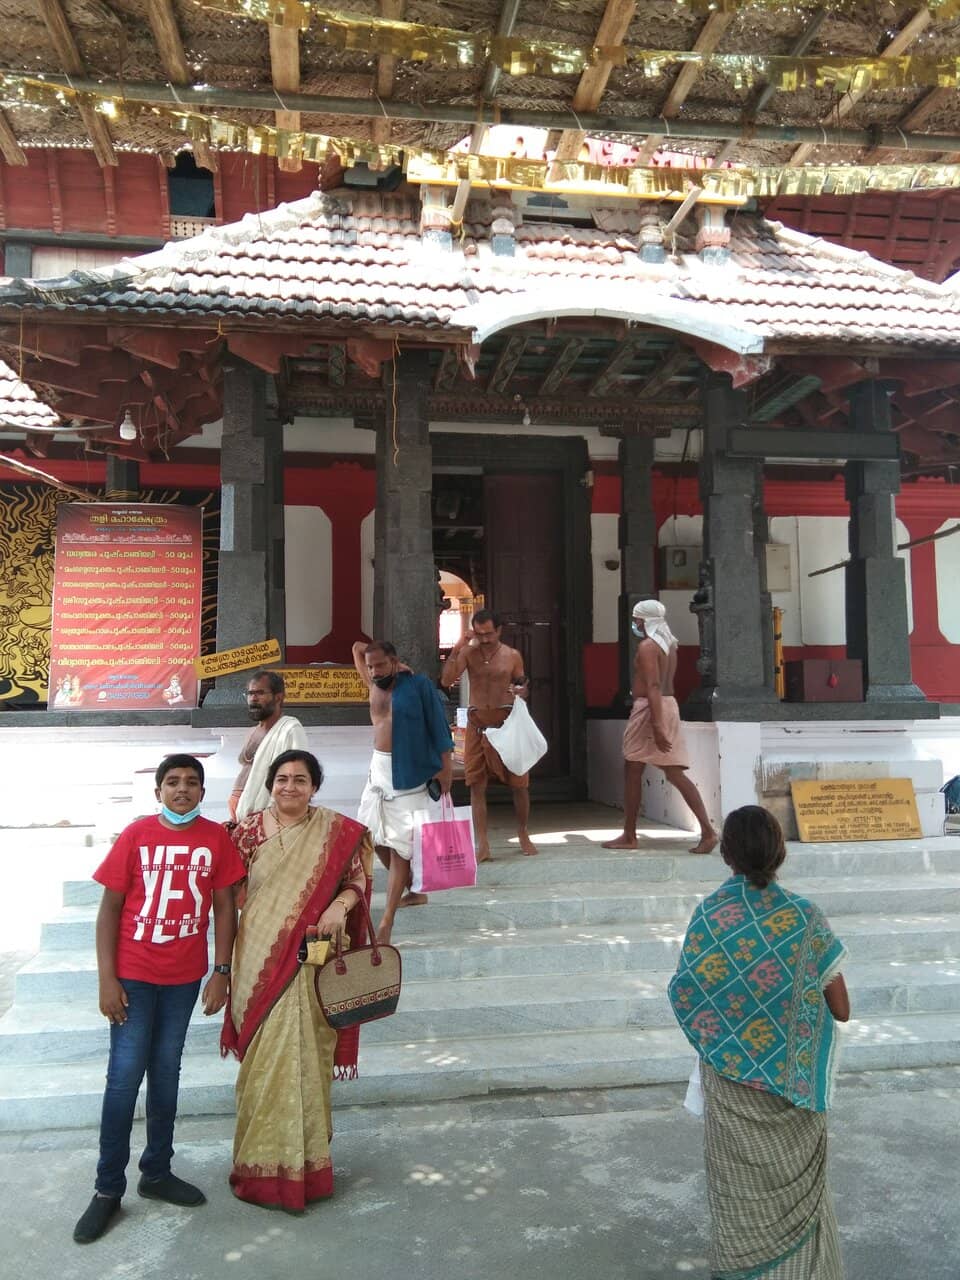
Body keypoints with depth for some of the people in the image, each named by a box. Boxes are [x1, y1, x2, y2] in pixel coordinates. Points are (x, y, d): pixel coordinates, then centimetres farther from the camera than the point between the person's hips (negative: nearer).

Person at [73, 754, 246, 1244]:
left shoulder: (216, 838, -4)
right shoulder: (135, 836, -8)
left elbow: (224, 907, 0)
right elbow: (110, 908, -5)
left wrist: (221, 973, -3)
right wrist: (107, 979, -8)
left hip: (185, 978, 2)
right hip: (134, 975, -2)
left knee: (166, 1074, 14)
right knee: (124, 1077, 1)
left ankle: (157, 1172, 29)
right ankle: (108, 1188, 16)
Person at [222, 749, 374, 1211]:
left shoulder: (337, 831, -1)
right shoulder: (249, 830, 0)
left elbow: (356, 879, 3)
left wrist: (340, 907, -14)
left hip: (310, 961, 0)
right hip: (260, 960, 0)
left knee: (304, 1057, 6)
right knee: (266, 1060, 5)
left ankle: (304, 1158, 26)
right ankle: (265, 1162, 24)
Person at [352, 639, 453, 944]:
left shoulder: (419, 685, -7)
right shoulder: (374, 685, 8)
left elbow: (438, 726, -7)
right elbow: (358, 647, 19)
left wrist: (445, 767, -13)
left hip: (409, 774, -7)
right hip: (378, 770, 7)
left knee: (399, 845, -6)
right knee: (374, 837, 12)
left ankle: (387, 921, -5)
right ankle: (413, 892, 32)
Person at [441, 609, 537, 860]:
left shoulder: (512, 656, 2)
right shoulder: (468, 653, 3)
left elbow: (523, 686, 11)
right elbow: (446, 681, -7)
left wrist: (520, 691, -13)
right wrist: (456, 649, -14)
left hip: (506, 722, 0)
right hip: (477, 723, 1)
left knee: (519, 783, 4)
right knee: (477, 785, -1)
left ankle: (523, 835, 25)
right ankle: (482, 844, 5)